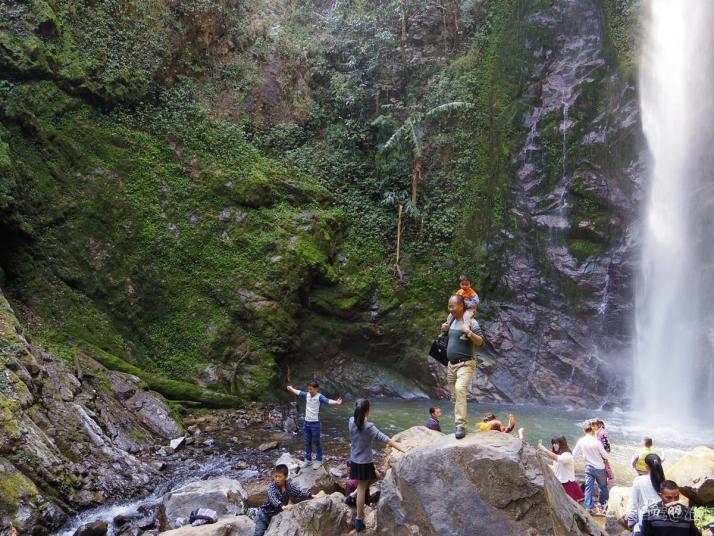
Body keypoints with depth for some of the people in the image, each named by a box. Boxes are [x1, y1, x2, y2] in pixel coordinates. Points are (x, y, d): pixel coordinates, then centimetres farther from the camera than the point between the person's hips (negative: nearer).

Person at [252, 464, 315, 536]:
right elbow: (273, 499, -40)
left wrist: (310, 496, -19)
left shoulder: (288, 485, -9)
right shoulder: (272, 487, -23)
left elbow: (298, 492, -2)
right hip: (265, 515, -4)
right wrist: (282, 506, -59)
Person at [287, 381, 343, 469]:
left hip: (315, 423, -6)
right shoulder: (307, 394, 1)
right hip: (306, 423, 6)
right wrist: (291, 389, 38)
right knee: (307, 442, 16)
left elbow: (327, 400, -35)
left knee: (317, 442, 8)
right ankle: (308, 459, 29)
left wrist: (336, 402, -56)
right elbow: (298, 392, 20)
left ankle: (318, 460, 21)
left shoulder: (319, 397, -17)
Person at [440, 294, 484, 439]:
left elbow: (480, 342, -13)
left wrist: (468, 332, -28)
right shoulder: (452, 321, 11)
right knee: (455, 397, 10)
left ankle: (461, 426, -30)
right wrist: (444, 330, 8)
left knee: (460, 389, -28)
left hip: (465, 364, -8)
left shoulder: (470, 322, -10)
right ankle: (463, 424, 20)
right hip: (451, 364, 8)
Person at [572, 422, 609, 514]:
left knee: (588, 487, 7)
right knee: (603, 487, 17)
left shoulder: (581, 441, -11)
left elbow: (574, 454, -3)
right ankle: (604, 504, 30)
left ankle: (589, 507, 2)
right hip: (600, 468, -2)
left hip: (589, 467, 2)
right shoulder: (596, 442, -23)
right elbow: (606, 456, -15)